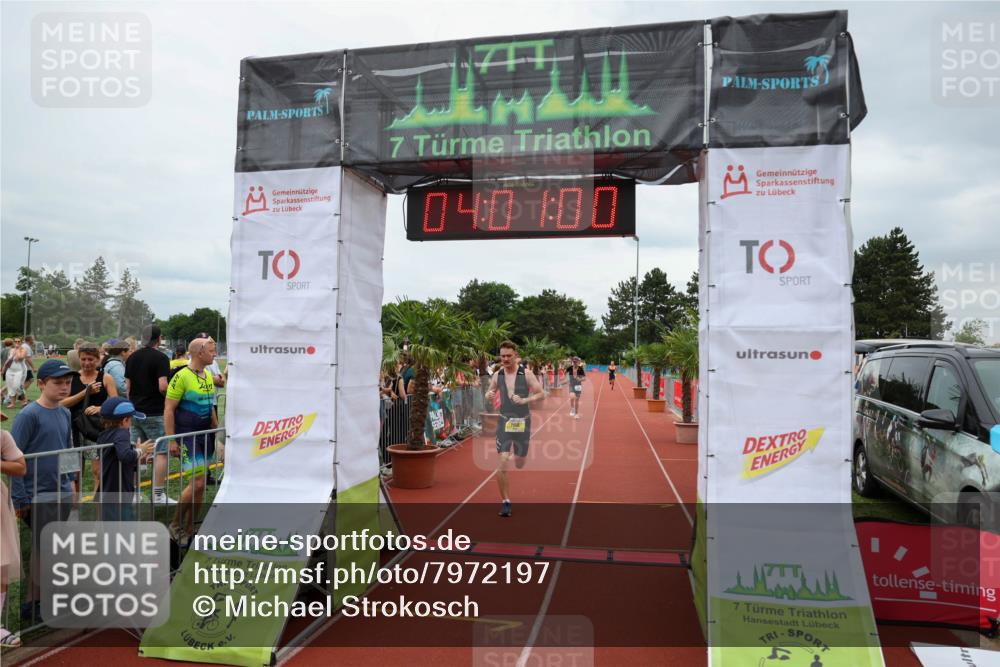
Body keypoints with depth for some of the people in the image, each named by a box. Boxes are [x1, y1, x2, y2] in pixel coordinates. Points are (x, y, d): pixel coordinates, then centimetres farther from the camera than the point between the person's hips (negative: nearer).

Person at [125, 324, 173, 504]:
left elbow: (127, 386, 12)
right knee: (160, 453, -1)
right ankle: (158, 495, 0)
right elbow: (162, 387, -21)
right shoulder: (161, 358, -12)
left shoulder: (132, 358, 9)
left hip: (135, 413, 7)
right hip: (154, 414, -7)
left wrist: (134, 403, 20)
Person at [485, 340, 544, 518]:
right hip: (504, 421, 1)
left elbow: (541, 394, -8)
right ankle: (505, 502, 3)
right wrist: (489, 395, -11)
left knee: (519, 465, 11)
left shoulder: (526, 374, -7)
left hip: (522, 422, -1)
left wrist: (524, 400, -24)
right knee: (502, 463, -11)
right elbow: (489, 393, 14)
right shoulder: (497, 375, 1)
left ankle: (518, 454, 50)